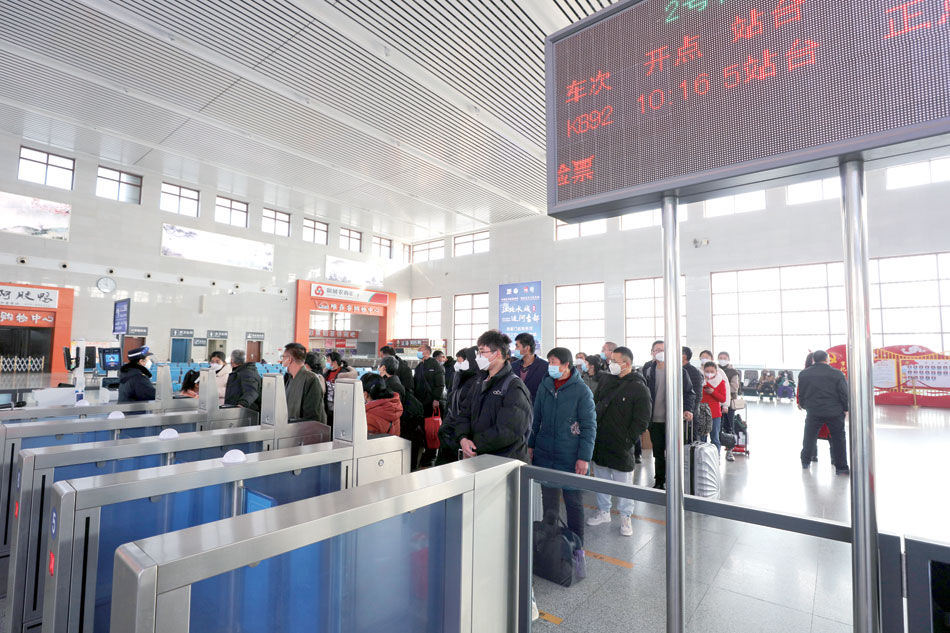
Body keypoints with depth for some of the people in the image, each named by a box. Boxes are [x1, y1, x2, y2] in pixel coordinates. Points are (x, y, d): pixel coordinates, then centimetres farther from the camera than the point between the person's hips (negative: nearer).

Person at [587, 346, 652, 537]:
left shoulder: (639, 388, -11)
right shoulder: (607, 381, 6)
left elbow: (641, 421, -10)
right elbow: (595, 405, 15)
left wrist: (627, 441, -13)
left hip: (621, 448, -6)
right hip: (600, 443, 6)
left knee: (623, 484, 8)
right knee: (601, 480, 17)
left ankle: (626, 517, 28)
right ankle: (603, 512, 35)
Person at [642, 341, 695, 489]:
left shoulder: (678, 370, -3)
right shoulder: (648, 369, 4)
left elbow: (688, 391, -1)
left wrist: (688, 409, -15)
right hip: (654, 420, 2)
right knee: (658, 453, 12)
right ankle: (659, 482, 26)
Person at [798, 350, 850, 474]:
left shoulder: (804, 374, 0)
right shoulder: (837, 374, -7)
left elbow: (801, 393, 6)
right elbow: (844, 393, -6)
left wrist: (804, 406, 19)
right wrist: (846, 408, 7)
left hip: (813, 411, 2)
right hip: (834, 412, -2)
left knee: (809, 437, 15)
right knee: (838, 439, 8)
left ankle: (805, 461, 25)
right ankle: (841, 467, 11)